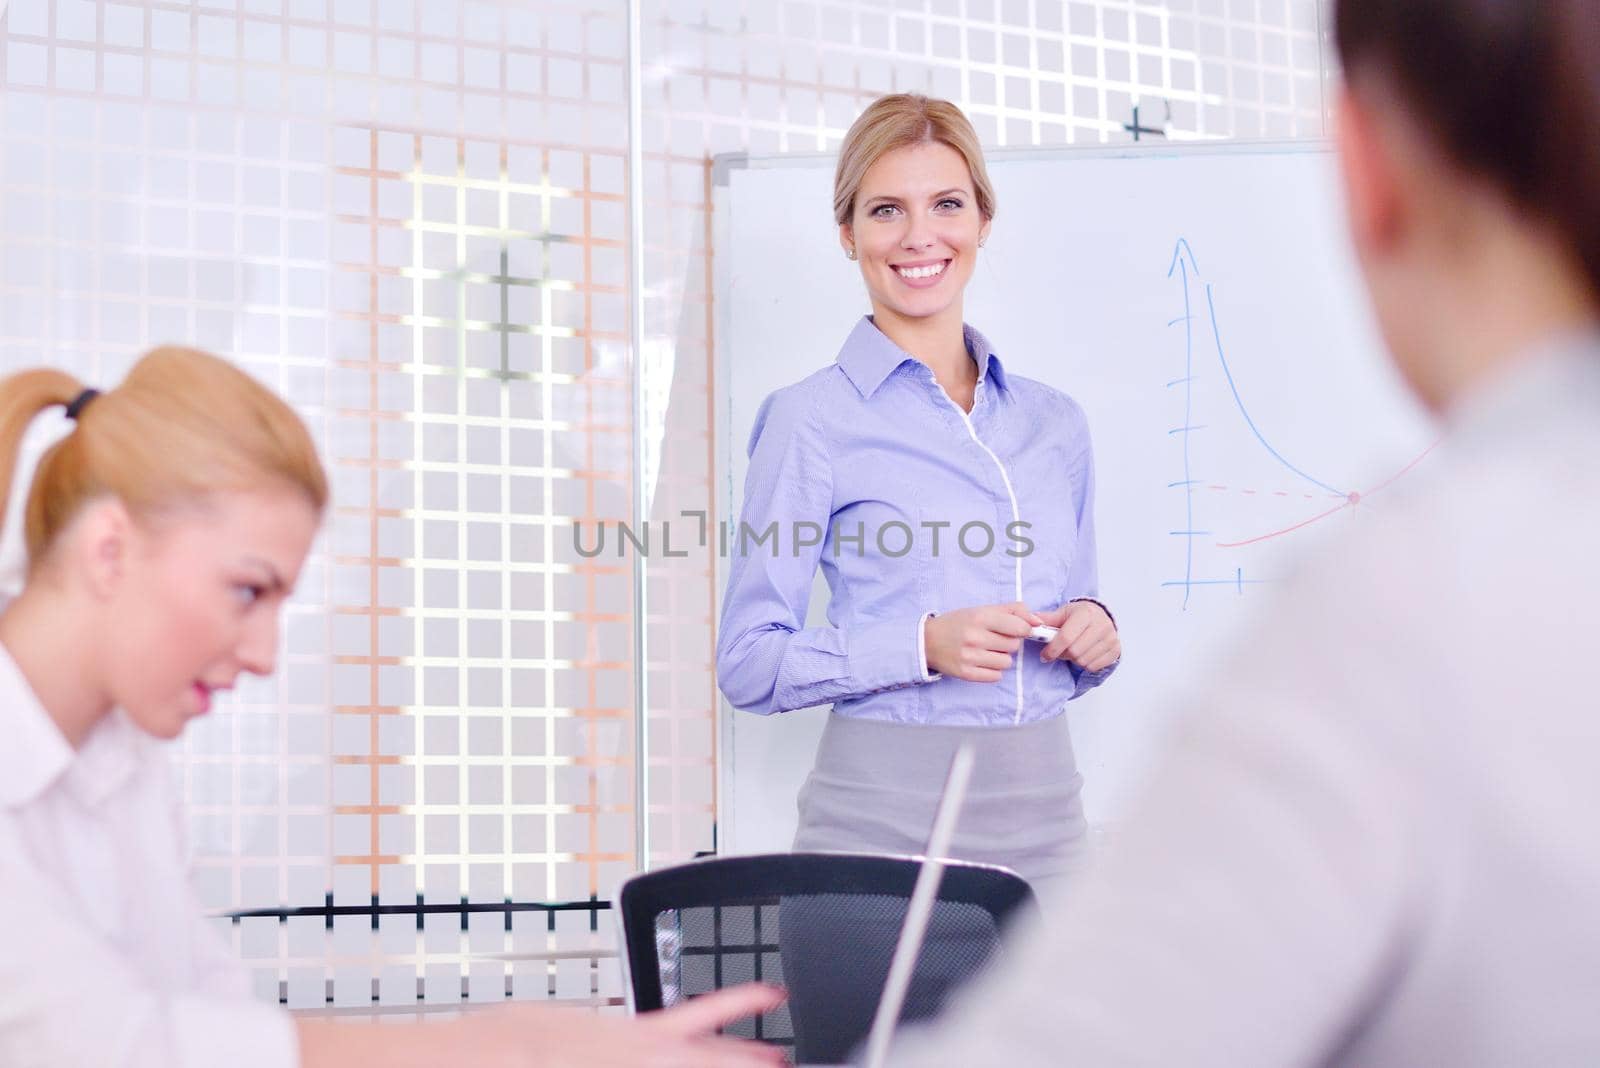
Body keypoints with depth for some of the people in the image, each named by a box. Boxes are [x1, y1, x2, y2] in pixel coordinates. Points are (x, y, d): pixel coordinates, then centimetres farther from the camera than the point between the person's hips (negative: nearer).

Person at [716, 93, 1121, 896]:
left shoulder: (1054, 422, 12)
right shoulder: (812, 420, -3)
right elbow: (748, 663, -6)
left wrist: (1092, 633, -1)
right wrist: (924, 645, -17)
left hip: (1041, 813, 4)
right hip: (883, 822, -4)